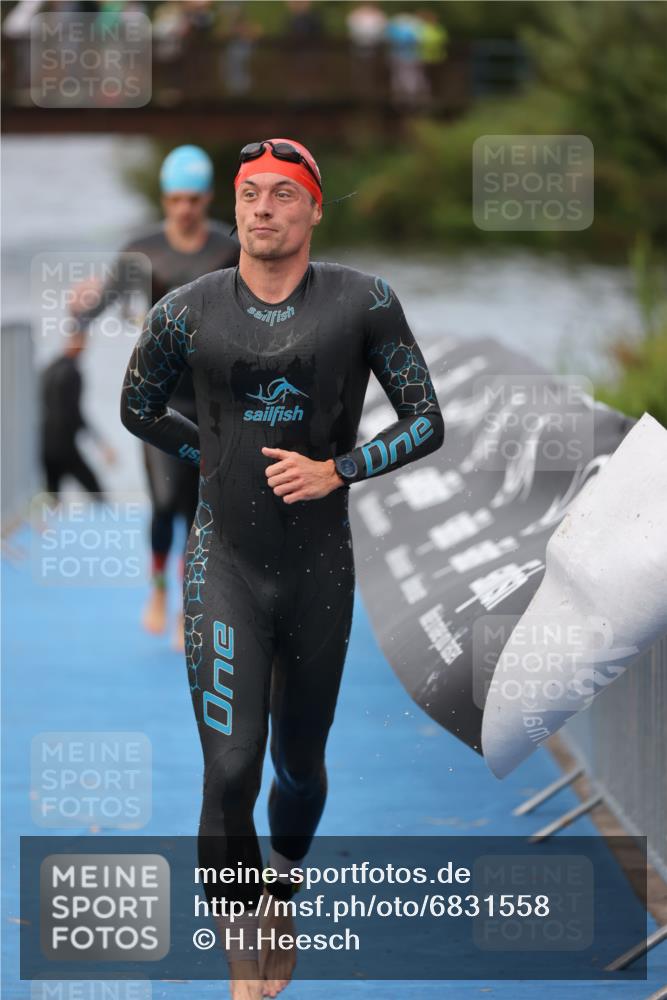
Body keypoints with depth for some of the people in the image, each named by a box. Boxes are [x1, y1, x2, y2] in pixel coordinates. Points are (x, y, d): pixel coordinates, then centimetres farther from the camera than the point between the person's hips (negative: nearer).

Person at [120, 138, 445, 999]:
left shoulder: (361, 302, -4)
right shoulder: (188, 312, -1)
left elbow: (426, 422, 0)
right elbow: (139, 410, 17)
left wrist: (335, 470, -13)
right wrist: (218, 458, 8)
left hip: (319, 566, 1)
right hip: (224, 565, -1)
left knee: (299, 762, 16)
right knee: (230, 772, -11)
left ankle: (284, 885, 45)